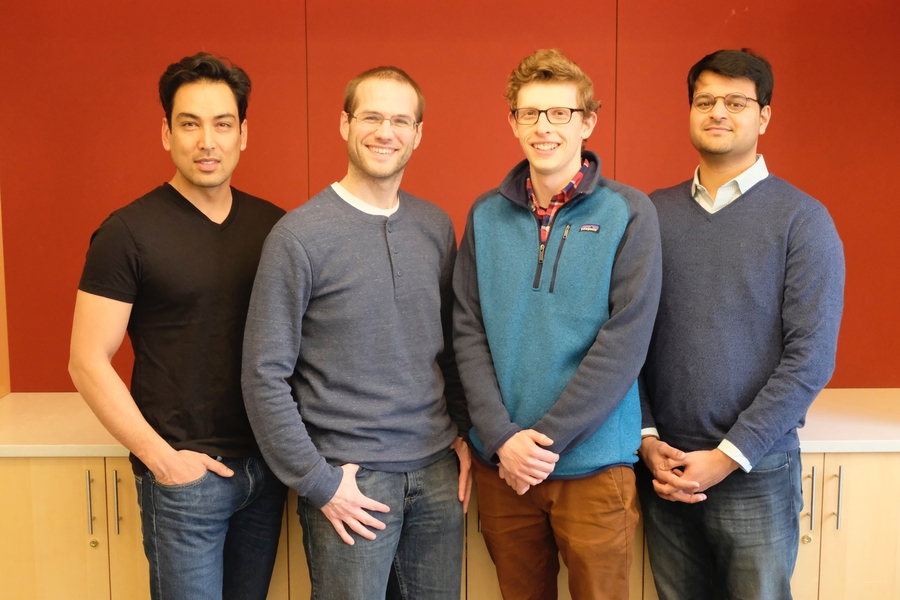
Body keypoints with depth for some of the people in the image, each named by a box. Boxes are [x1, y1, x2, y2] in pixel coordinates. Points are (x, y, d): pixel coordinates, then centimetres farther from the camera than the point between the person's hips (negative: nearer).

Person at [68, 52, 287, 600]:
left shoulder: (272, 225, 3)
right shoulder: (129, 232, -9)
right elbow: (88, 364, -9)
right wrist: (162, 458, -12)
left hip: (266, 466, 5)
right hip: (185, 473, -4)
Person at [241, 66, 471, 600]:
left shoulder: (437, 226, 6)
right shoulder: (299, 236, -10)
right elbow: (265, 376, -10)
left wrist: (463, 434, 7)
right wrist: (318, 482, -10)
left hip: (439, 473, 5)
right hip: (351, 479, -4)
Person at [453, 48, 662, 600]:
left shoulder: (628, 213, -5)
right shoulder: (486, 216, 4)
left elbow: (626, 341, -12)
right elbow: (469, 333, 1)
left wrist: (547, 437, -14)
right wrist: (501, 437, -11)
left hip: (595, 464, -2)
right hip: (501, 464, 3)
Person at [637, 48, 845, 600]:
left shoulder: (802, 219, -4)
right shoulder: (653, 213, 4)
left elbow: (810, 358, -10)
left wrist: (728, 457, -13)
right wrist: (647, 439, -5)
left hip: (756, 473, -2)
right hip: (664, 470, 3)